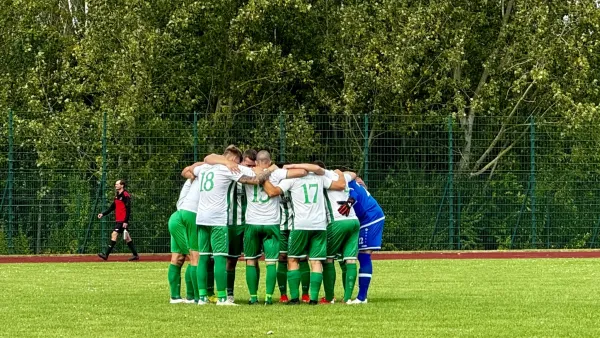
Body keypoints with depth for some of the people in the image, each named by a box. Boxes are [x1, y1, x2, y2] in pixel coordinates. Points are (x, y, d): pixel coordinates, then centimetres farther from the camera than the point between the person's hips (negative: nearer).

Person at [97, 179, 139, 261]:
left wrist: (126, 221, -20)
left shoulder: (125, 195, -11)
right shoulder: (117, 196, 17)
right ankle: (135, 255, 15)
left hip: (123, 221, -10)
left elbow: (128, 209, -15)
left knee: (114, 235, -15)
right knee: (127, 238, 11)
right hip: (118, 220, 10)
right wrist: (103, 214, 12)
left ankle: (106, 254, -18)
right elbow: (112, 207, 23)